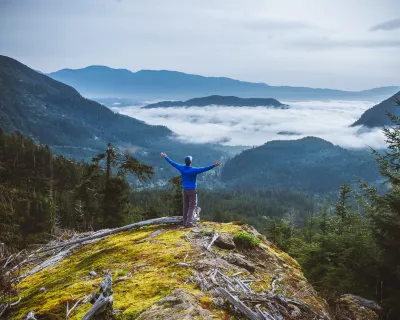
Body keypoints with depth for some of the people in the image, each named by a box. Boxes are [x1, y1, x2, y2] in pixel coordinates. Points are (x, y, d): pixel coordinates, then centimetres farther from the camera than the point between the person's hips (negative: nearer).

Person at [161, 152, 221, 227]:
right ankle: (189, 223, -8)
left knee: (186, 206, 16)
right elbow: (204, 169, -31)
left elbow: (172, 163, 6)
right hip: (192, 191, -6)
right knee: (192, 207, 0)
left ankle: (185, 222, 23)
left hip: (185, 190, 6)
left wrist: (165, 157, 19)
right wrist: (214, 165, -36)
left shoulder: (182, 168, -6)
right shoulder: (194, 170, -22)